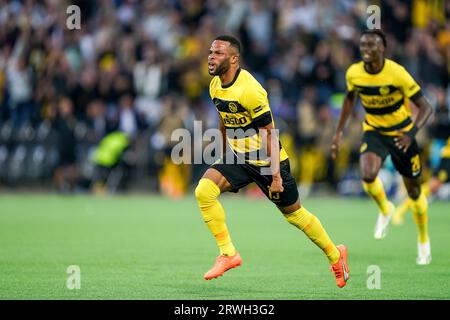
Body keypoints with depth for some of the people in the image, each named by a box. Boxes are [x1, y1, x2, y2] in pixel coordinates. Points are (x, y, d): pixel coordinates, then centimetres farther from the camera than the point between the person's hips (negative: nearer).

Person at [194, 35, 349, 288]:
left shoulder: (250, 90, -24)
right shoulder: (216, 86, 0)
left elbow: (270, 134, -20)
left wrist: (276, 176, -22)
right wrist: (225, 157, 24)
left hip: (267, 161, -7)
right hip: (238, 158, 7)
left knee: (293, 213, 7)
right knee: (204, 191, -16)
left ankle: (335, 255, 29)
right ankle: (228, 254, -8)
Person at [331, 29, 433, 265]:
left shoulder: (397, 73, -25)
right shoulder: (353, 73, -12)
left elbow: (425, 107, -22)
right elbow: (350, 98, 11)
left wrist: (411, 133, -39)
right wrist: (339, 132, 8)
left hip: (401, 134, -2)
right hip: (374, 132, 2)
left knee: (414, 192, 7)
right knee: (368, 175, -28)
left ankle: (423, 241, 32)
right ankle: (385, 210, 6)